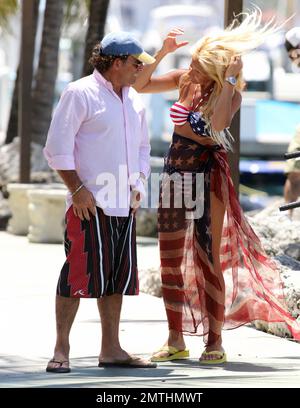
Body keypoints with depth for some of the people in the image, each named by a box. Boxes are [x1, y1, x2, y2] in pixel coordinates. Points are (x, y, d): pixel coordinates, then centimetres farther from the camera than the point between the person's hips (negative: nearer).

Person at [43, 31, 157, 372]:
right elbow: (57, 147, -10)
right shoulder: (80, 94, -7)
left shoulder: (133, 99, 16)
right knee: (79, 273, -9)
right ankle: (61, 350, -5)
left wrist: (137, 184, 12)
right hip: (89, 203, -8)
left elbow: (142, 146, 26)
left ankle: (111, 349, 15)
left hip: (124, 204, 8)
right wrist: (77, 189, -15)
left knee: (118, 275, 8)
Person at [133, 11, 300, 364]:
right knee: (171, 259, 6)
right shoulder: (185, 80, 2)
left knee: (209, 258, -3)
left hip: (207, 174, -5)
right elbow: (140, 85, 6)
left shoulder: (229, 93, -11)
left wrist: (229, 80, -28)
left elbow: (218, 123, -31)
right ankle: (176, 341, 12)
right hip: (176, 171, 5)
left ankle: (215, 341, 4)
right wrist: (162, 53, -6)